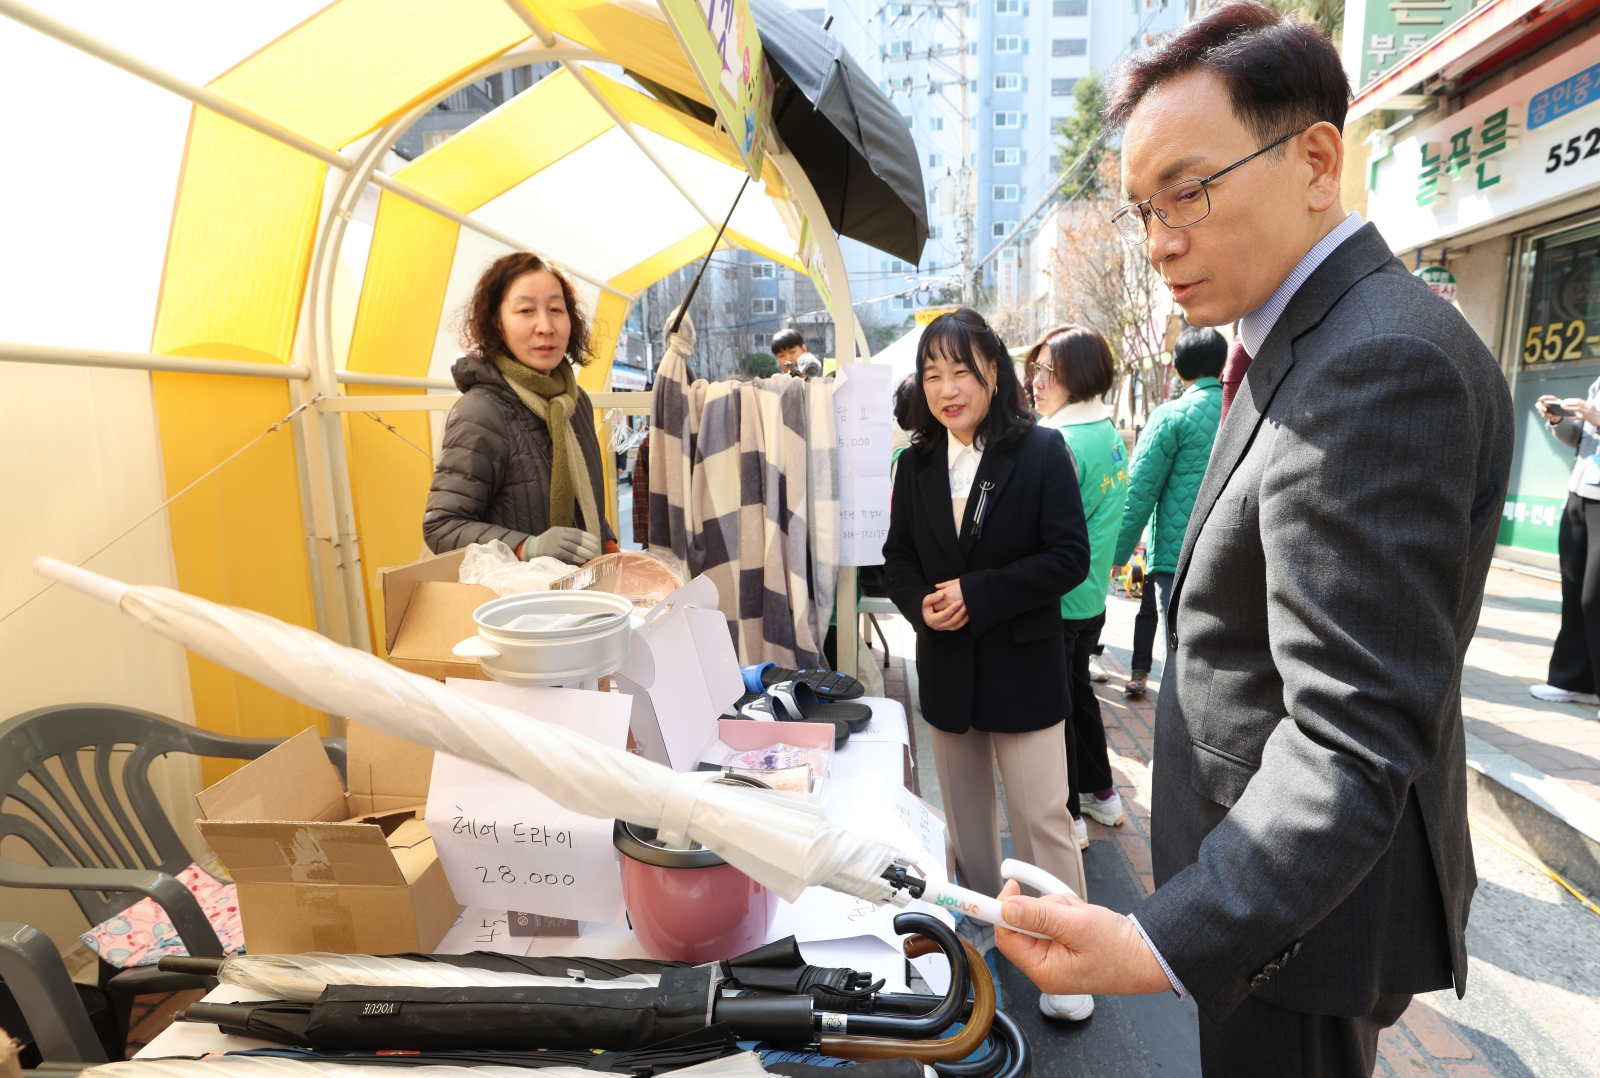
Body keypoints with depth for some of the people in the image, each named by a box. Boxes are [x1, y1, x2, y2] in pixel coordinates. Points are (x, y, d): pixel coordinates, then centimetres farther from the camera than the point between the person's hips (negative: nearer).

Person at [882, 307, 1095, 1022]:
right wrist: (921, 605, -13)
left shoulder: (1041, 452, -9)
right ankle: (979, 921, 41)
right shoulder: (917, 464, 3)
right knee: (966, 812, 19)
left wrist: (977, 595, -21)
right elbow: (897, 556, 8)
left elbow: (1070, 557, -14)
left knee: (1042, 816, 3)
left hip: (1022, 666, -4)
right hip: (946, 667, 5)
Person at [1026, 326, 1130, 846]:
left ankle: (1069, 817, 22)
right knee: (1079, 690, 23)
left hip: (1059, 605, -9)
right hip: (1091, 598, 9)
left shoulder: (1063, 445, -24)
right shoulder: (1111, 435, 5)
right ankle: (1100, 792, 39)